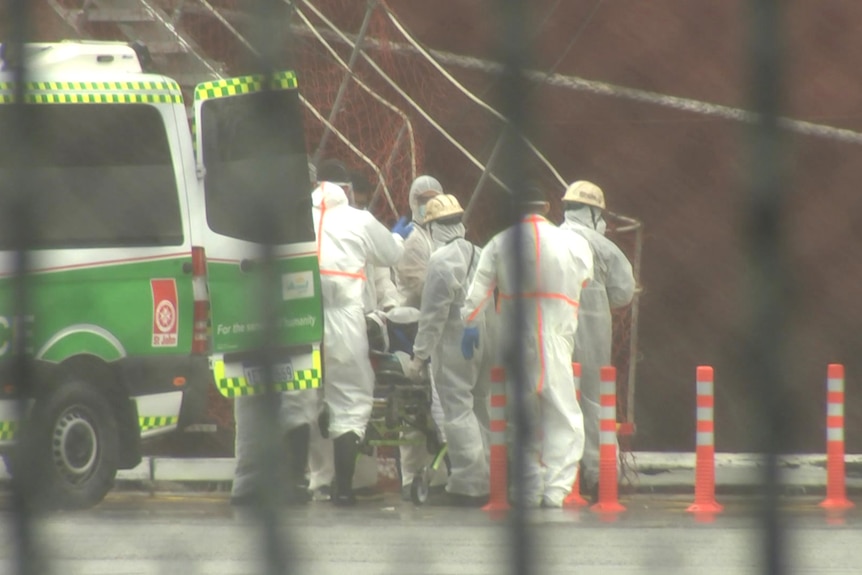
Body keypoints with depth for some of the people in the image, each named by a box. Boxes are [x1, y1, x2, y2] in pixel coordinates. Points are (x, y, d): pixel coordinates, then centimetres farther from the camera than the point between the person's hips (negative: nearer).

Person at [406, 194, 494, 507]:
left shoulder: (442, 260, -12)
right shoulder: (480, 255, 10)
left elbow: (433, 314, -14)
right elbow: (492, 302, 11)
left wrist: (420, 355, -10)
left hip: (454, 347, -8)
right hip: (485, 341, 8)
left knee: (458, 412, -5)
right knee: (480, 409, 14)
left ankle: (468, 484, -8)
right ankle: (486, 482, 17)